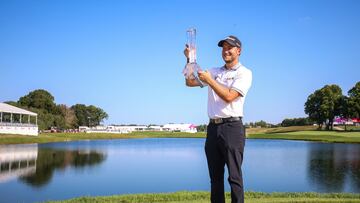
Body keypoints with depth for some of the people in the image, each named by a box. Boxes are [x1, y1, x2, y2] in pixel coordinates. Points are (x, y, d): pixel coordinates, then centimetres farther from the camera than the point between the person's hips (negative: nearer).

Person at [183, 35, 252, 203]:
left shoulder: (244, 73, 1)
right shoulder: (214, 72, 18)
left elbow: (229, 96, -12)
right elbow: (190, 82, 13)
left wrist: (209, 80, -10)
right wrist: (190, 60, 3)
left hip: (232, 126, -5)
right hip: (213, 127, 6)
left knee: (234, 175, -5)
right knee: (215, 176, 9)